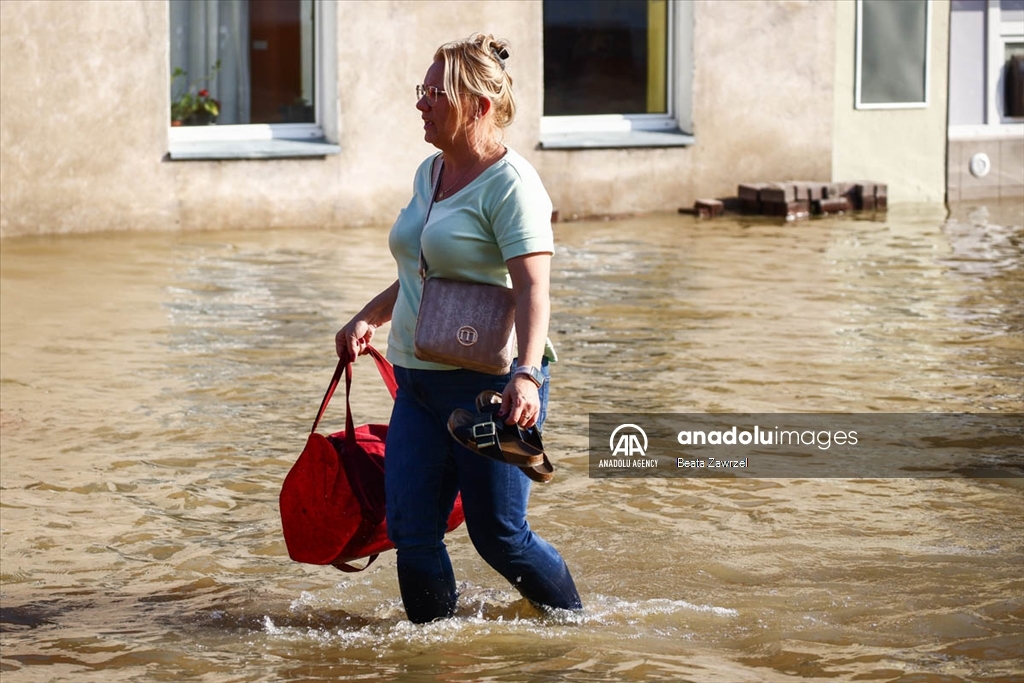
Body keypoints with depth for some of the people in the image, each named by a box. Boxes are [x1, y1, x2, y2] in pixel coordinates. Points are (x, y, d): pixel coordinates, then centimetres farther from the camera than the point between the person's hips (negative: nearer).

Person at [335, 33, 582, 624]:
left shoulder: (510, 183, -12)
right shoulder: (429, 174, 14)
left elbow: (533, 289, -23)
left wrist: (527, 375, -35)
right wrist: (369, 319, 22)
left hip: (491, 383, -8)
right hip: (420, 383, 8)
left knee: (500, 536, -2)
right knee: (411, 531, -1)